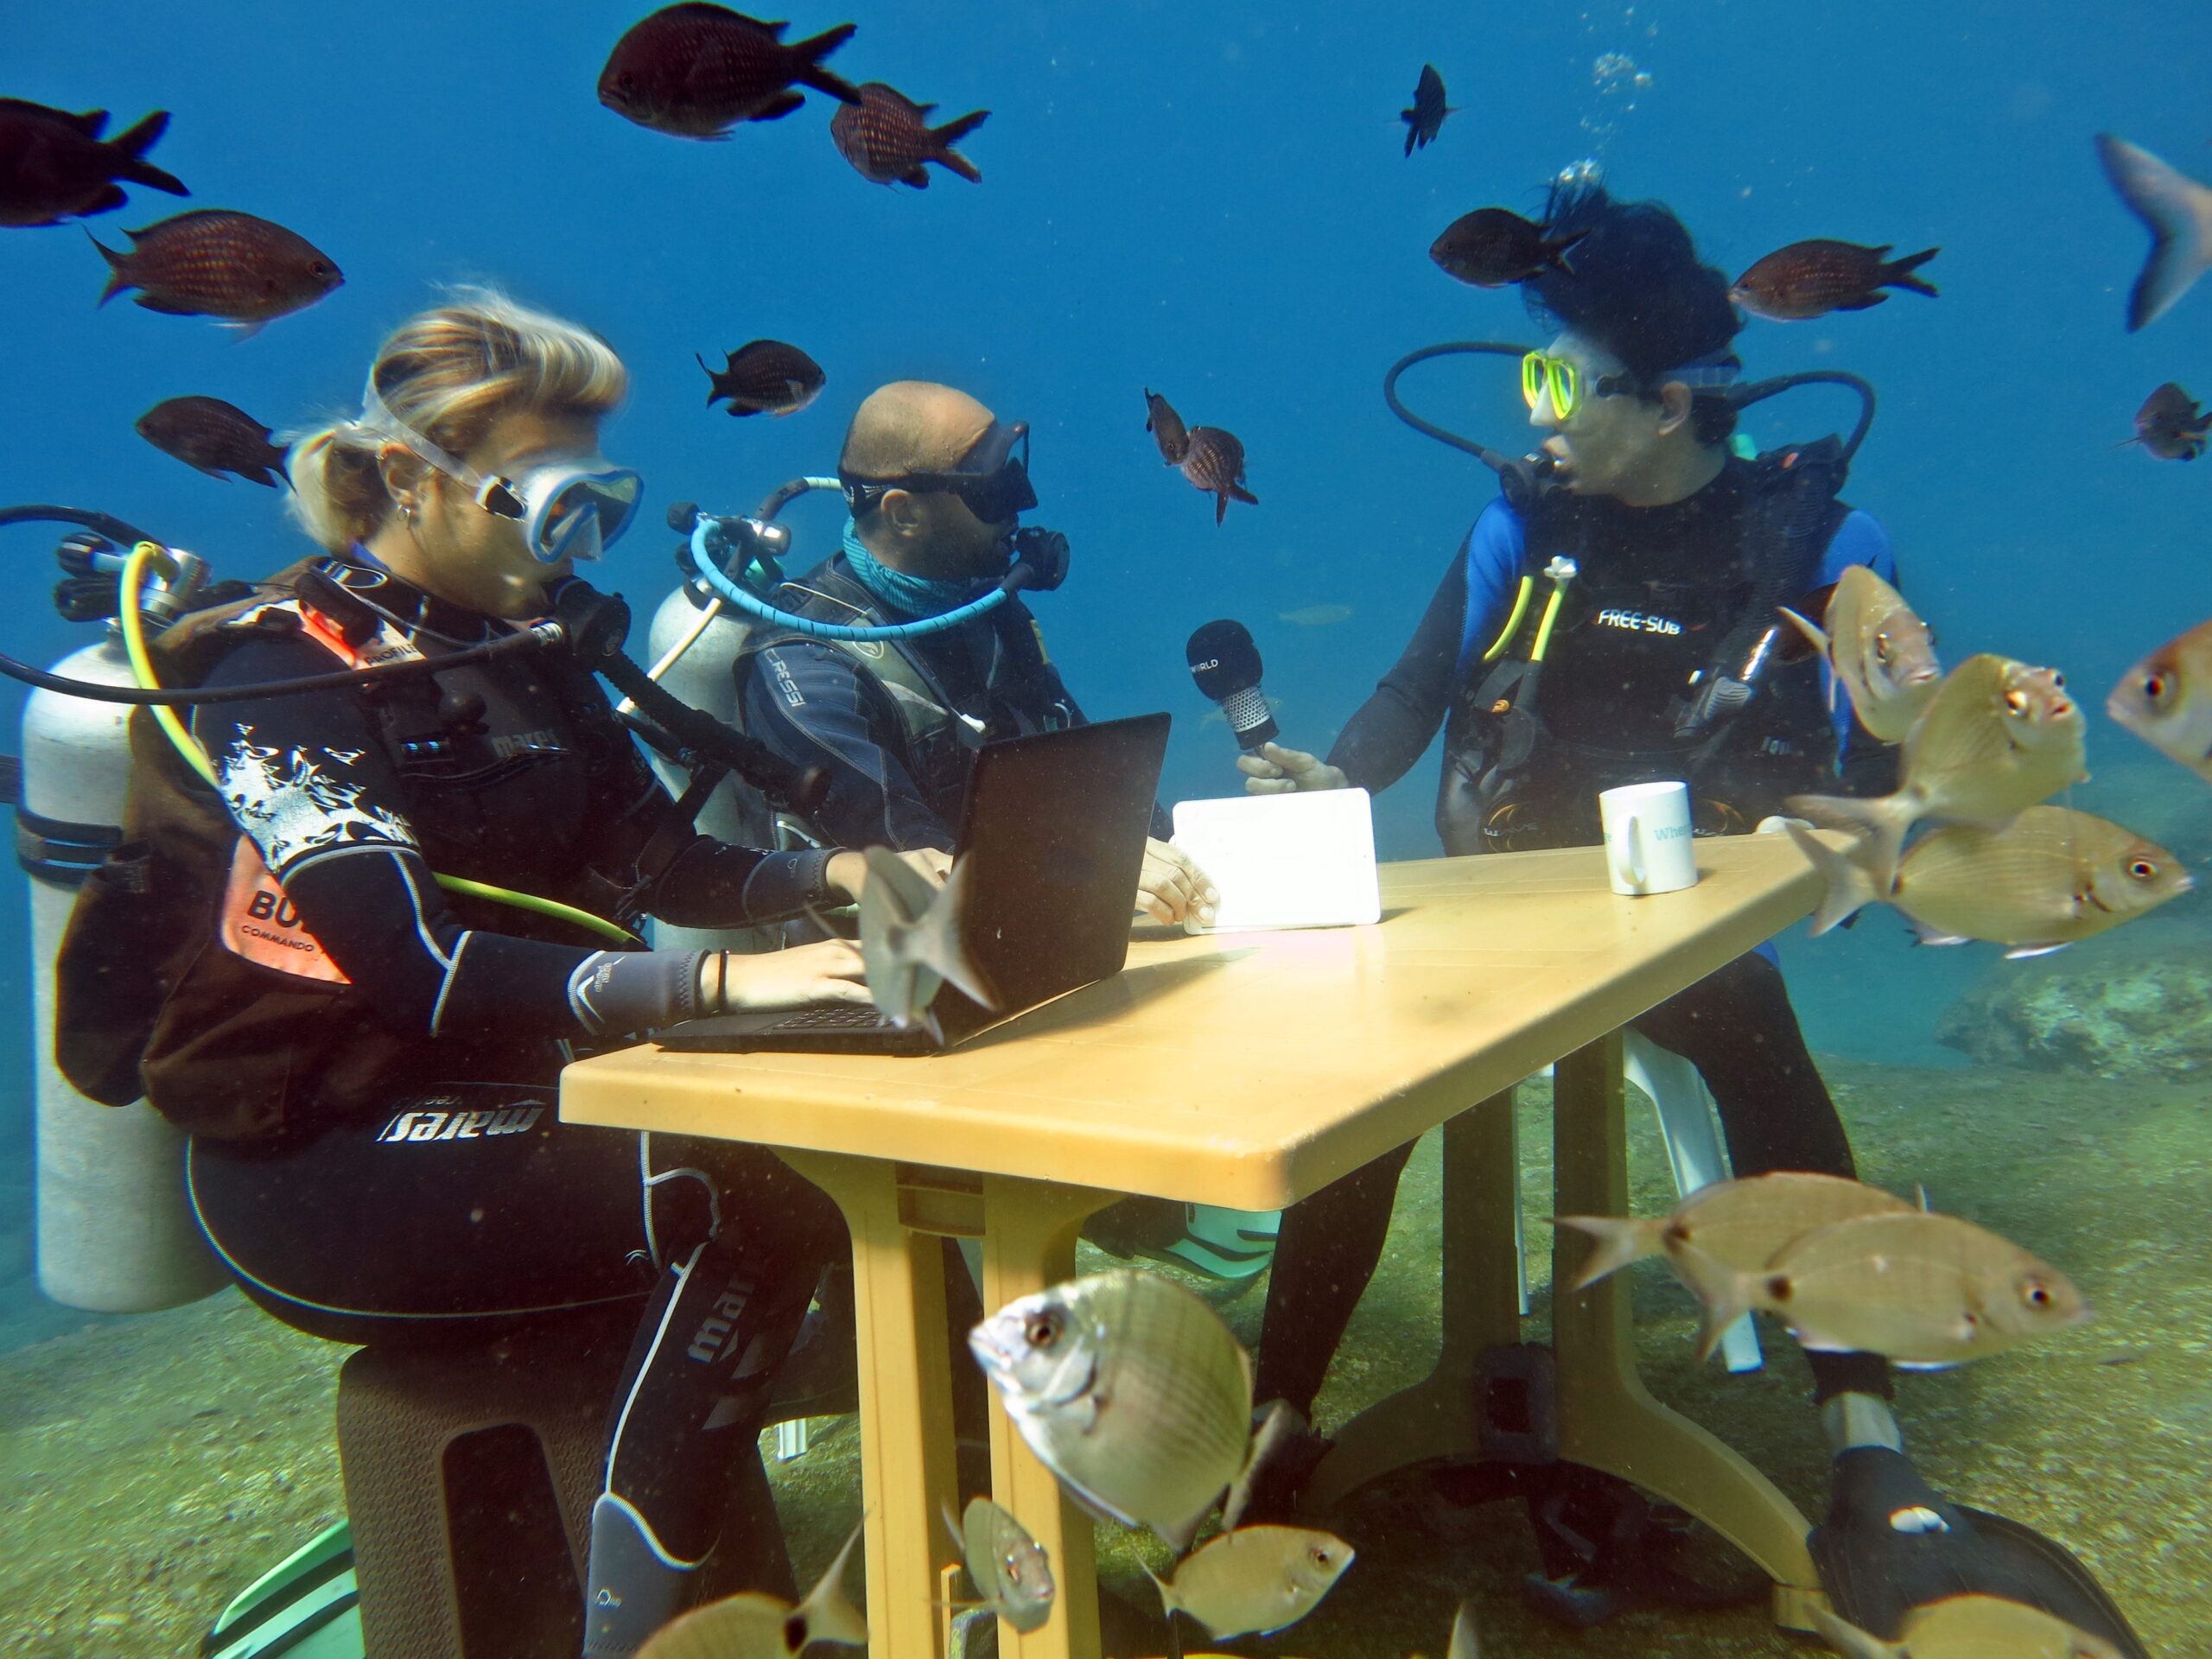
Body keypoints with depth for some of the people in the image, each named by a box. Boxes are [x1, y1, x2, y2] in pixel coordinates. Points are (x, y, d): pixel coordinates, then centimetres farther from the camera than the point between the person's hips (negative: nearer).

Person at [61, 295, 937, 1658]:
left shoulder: (523, 656, 9)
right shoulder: (276, 673, -14)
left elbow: (668, 864, 7)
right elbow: (413, 967, -27)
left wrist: (842, 874, -12)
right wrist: (721, 981, -38)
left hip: (490, 1094, 7)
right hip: (321, 1166, -7)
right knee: (749, 1201, -24)